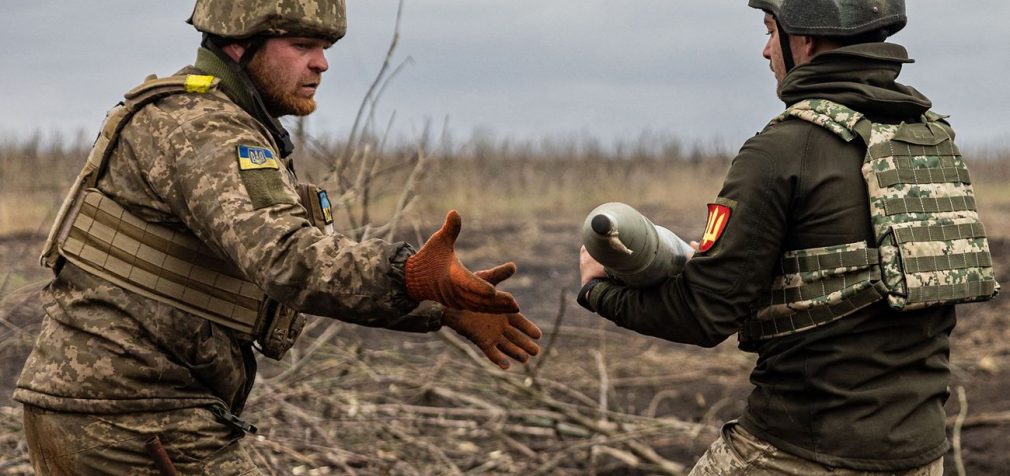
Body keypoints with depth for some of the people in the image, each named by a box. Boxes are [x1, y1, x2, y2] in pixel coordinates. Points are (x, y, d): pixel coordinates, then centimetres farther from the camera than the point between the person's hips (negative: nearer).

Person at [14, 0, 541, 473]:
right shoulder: (198, 130, -16)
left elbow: (325, 263, 18)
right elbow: (284, 258, -34)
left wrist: (443, 307, 8)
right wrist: (410, 276, -49)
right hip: (132, 418, -10)